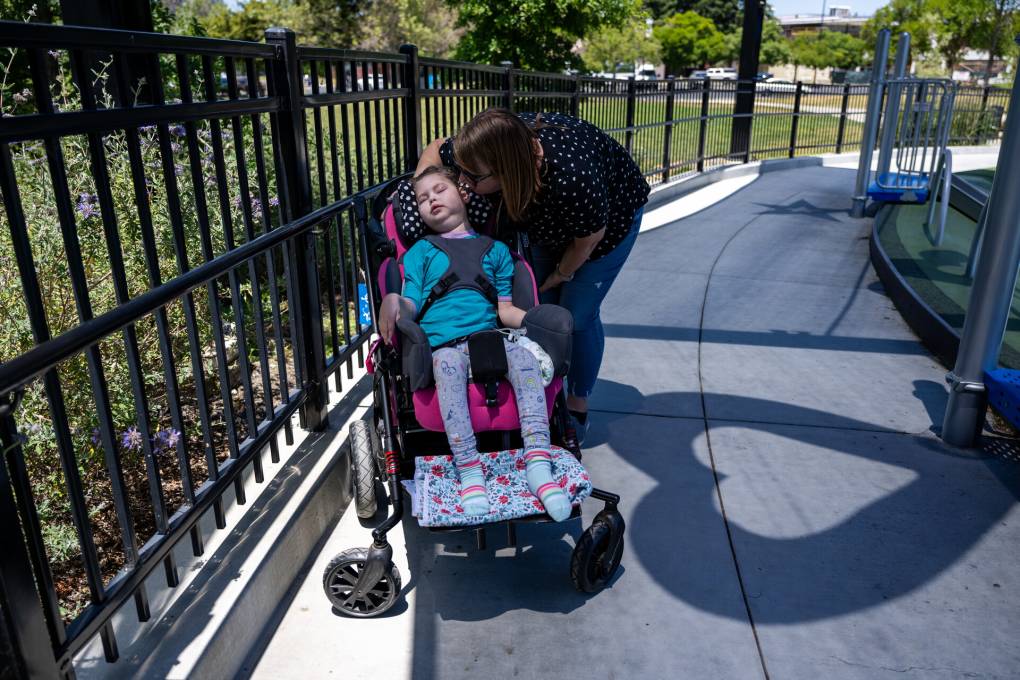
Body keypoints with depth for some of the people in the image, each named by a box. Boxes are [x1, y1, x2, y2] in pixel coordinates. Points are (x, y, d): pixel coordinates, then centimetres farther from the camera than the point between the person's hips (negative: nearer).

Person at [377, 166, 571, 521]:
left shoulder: (495, 249, 27)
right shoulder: (420, 252, 23)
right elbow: (411, 306, 9)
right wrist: (392, 301, -15)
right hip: (443, 343, -1)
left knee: (523, 357, -31)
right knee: (448, 367, -37)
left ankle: (538, 462, -36)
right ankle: (469, 472, -40)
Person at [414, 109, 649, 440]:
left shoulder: (572, 179, -47)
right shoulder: (491, 148, -32)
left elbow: (588, 239, -25)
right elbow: (435, 148, -8)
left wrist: (562, 273, -8)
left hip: (611, 216, -5)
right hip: (552, 221, 5)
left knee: (577, 315, -6)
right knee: (543, 308, 4)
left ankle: (578, 407, 15)